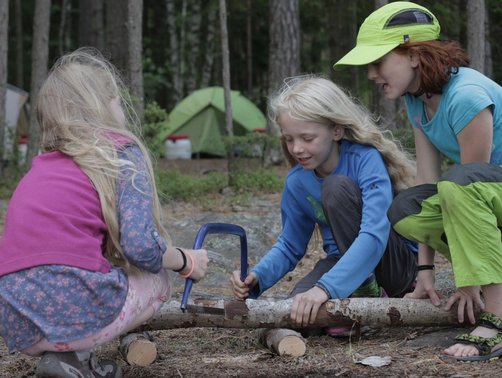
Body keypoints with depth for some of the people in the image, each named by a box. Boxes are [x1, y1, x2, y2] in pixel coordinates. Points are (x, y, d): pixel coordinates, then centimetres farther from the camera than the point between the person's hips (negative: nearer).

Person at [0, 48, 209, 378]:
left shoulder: (41, 166, 23)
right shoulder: (122, 152, 4)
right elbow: (142, 247, -8)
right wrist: (187, 262, 13)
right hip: (73, 310, -6)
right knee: (158, 280, 22)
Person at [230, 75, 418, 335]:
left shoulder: (367, 159, -21)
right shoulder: (297, 182, -3)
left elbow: (374, 235, -34)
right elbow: (289, 246, 8)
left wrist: (325, 287, -46)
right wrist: (257, 277, -14)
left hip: (399, 261, -4)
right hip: (346, 261, 5)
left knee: (337, 187, -26)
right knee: (300, 309, -29)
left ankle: (367, 293, -17)